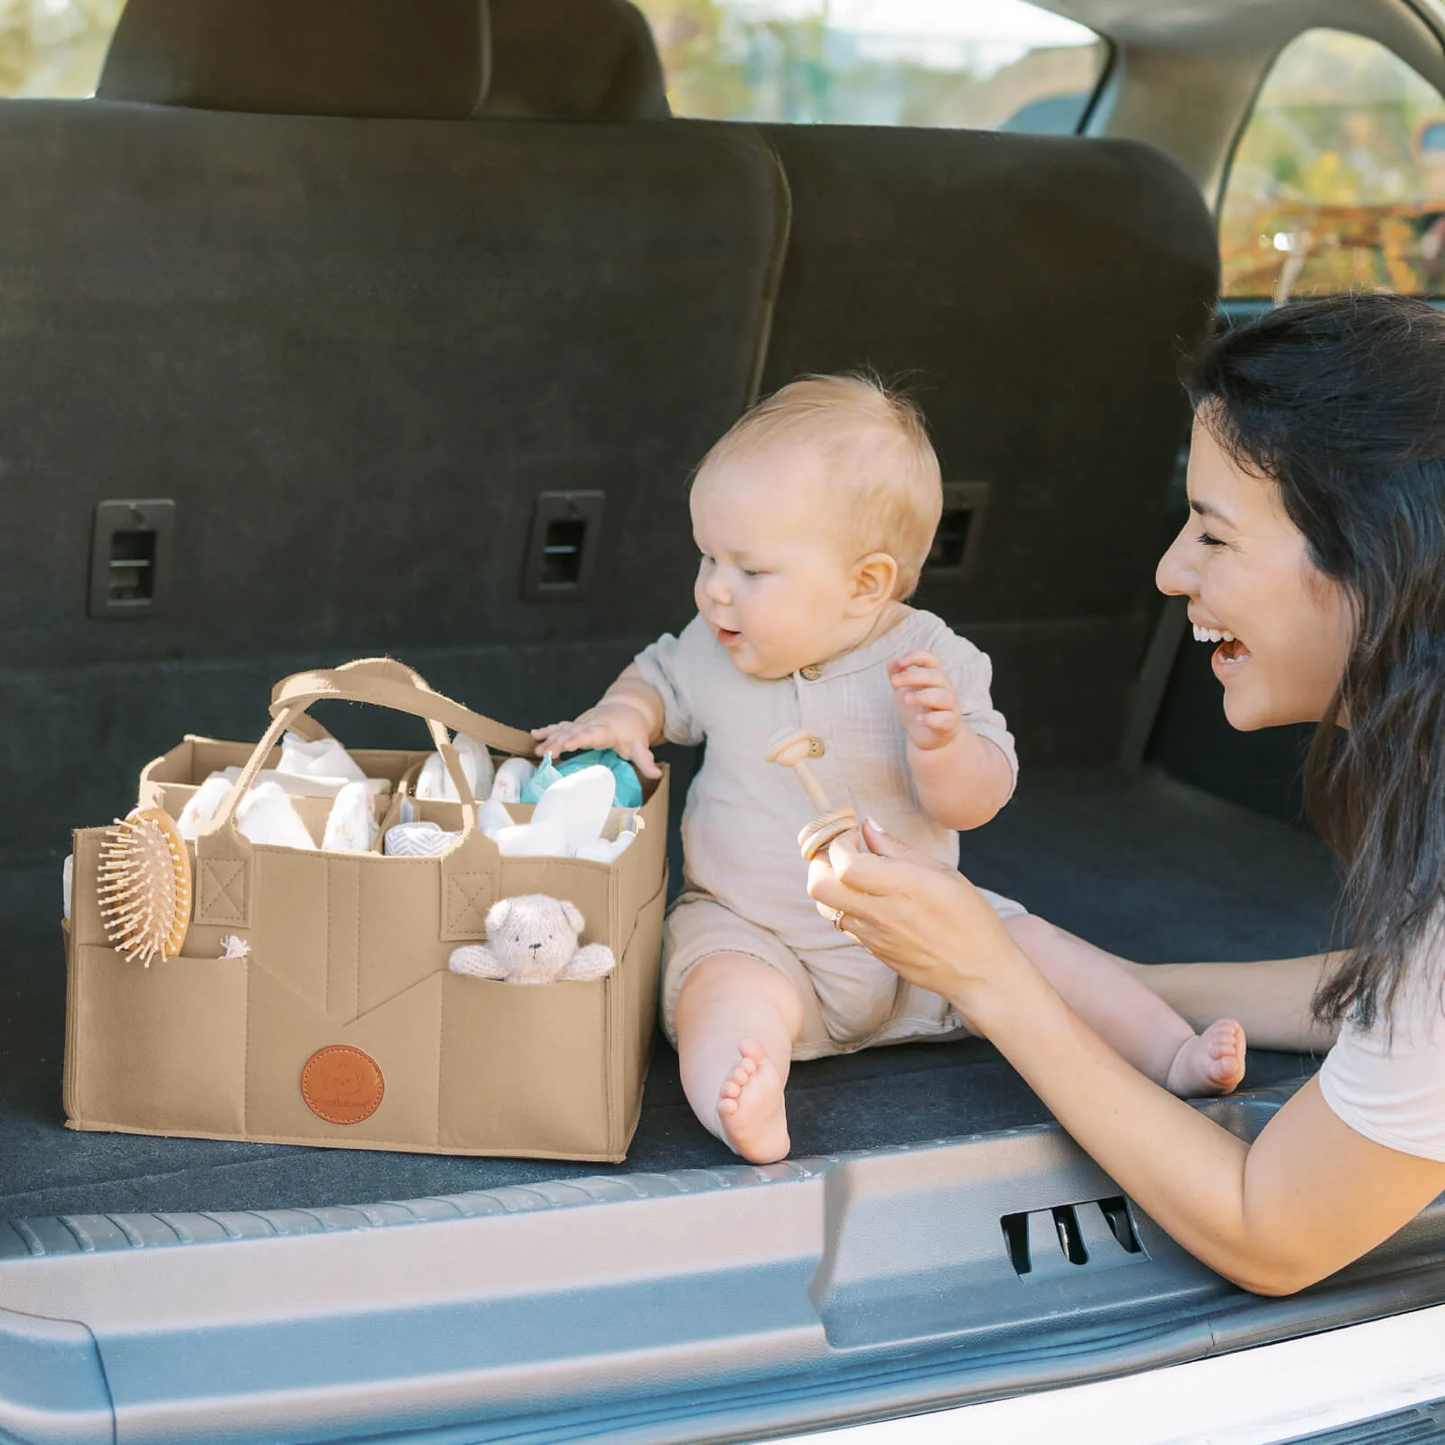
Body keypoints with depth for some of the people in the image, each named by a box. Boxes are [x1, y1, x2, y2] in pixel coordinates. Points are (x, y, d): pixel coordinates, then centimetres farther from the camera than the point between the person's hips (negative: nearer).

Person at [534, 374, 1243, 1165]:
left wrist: (939, 739, -35)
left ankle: (1173, 1056, -2)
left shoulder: (933, 661, -10)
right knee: (726, 995, -33)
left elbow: (972, 803, -14)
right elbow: (659, 679, 21)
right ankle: (745, 1118, -61)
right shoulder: (714, 651, -1)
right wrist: (621, 719, -1)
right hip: (746, 932, -1)